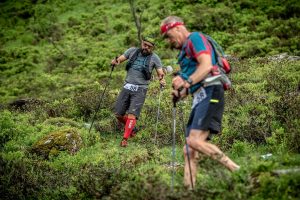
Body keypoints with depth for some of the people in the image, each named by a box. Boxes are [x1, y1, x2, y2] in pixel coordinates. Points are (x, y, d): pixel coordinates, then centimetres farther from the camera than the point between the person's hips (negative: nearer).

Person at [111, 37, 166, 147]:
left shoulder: (154, 58, -1)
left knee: (132, 114, -16)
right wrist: (115, 61, -16)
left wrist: (162, 80, -28)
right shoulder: (132, 51, 6)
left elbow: (160, 73, -5)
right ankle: (131, 129, 31)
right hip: (127, 87, 4)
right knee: (118, 114, 6)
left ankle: (125, 138, -11)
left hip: (140, 89, -4)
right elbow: (119, 59, 8)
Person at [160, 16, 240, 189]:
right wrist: (181, 93, 9)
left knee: (195, 141, -24)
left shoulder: (195, 38, 1)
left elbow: (206, 65, -16)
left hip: (210, 93, -10)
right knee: (189, 151, 2)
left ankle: (238, 172, -20)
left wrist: (187, 82, -27)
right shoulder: (186, 50, 28)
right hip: (200, 97, 10)